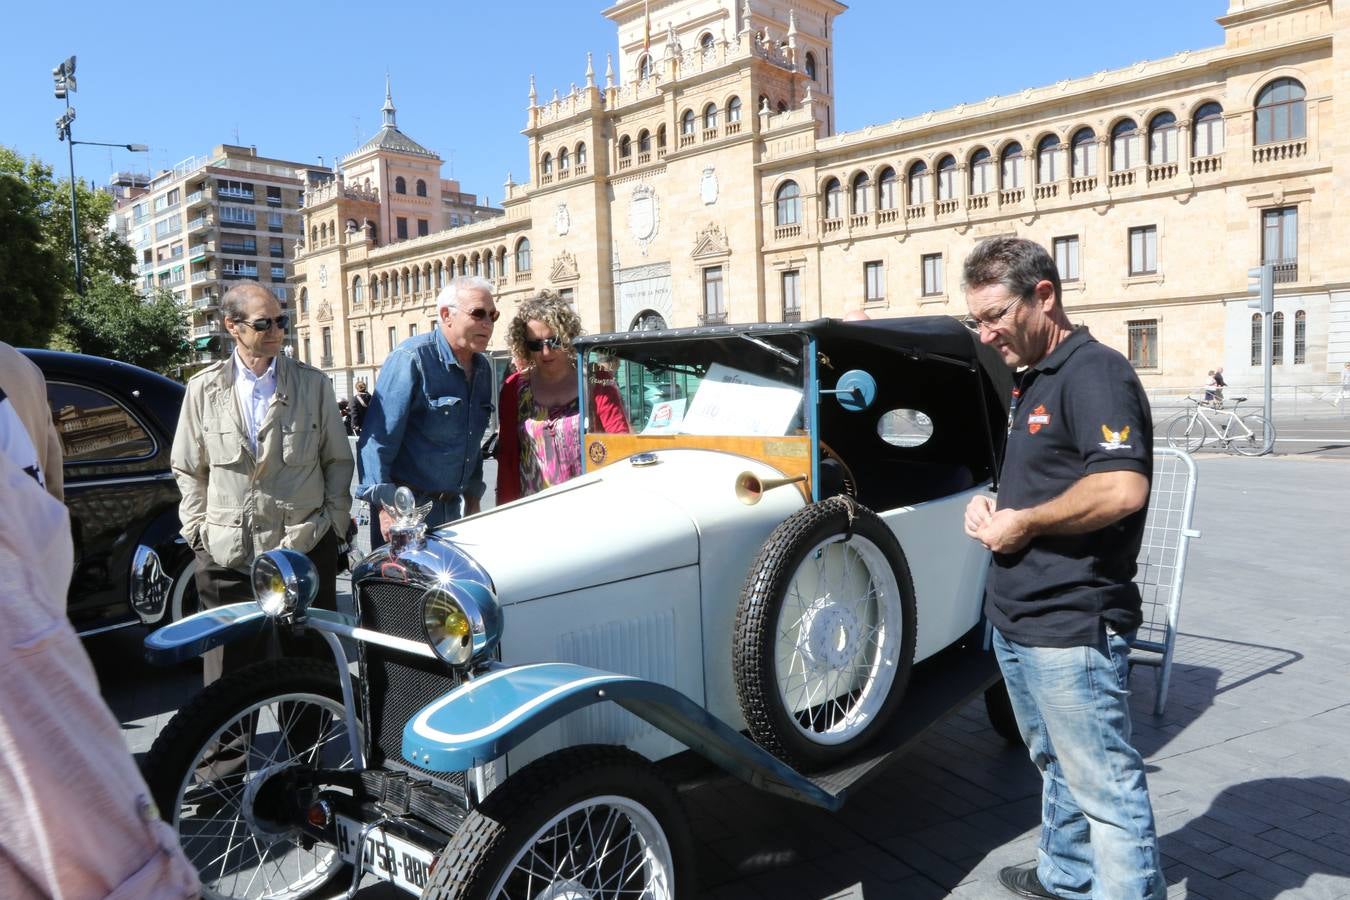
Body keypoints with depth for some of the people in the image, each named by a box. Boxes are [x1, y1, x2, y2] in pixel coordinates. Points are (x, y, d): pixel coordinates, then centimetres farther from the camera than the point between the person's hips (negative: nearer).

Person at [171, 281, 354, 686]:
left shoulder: (313, 383, 4)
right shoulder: (204, 388, 5)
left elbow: (339, 460, 7)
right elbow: (188, 468, 11)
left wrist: (334, 521, 0)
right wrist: (198, 528, 4)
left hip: (306, 547, 0)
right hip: (226, 556, 1)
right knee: (228, 672, 7)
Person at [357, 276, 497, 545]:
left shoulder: (483, 368, 9)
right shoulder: (413, 358, -15)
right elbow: (377, 438, -18)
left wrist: (473, 497, 17)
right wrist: (385, 505, -22)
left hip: (452, 507, 7)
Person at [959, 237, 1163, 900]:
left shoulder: (1094, 371, -16)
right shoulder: (1031, 381, 14)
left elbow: (1122, 489, -29)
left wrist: (1021, 523, -18)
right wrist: (990, 503, 5)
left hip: (1072, 627, -10)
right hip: (1016, 620, 10)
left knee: (1105, 784, 1)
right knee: (1057, 766, 24)